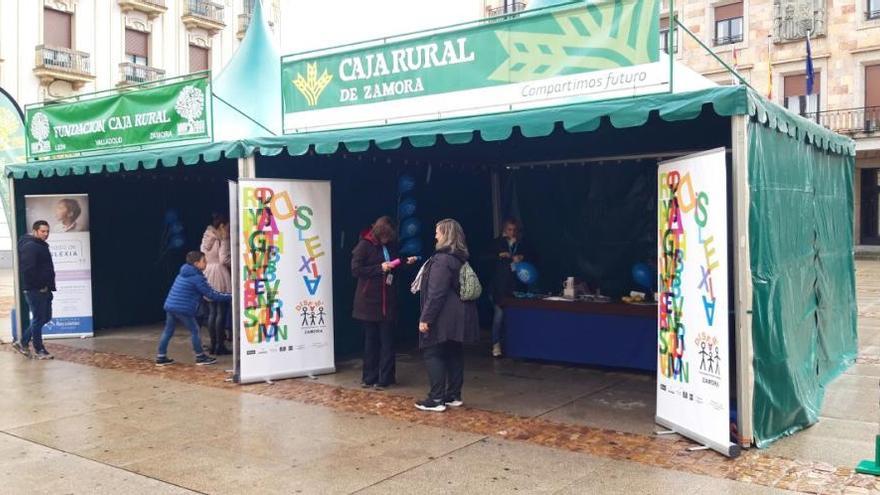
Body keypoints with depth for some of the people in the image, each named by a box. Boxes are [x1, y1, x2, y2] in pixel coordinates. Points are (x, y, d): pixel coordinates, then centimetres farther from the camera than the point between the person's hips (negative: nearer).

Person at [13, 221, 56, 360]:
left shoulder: (41, 246, 17)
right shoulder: (30, 246, -14)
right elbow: (28, 270, -23)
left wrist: (48, 286, 13)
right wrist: (40, 285, -17)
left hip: (44, 290, 10)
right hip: (35, 290, -10)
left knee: (45, 317, 15)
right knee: (38, 319, -1)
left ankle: (23, 342, 24)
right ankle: (39, 350, 9)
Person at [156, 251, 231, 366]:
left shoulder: (184, 273, 17)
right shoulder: (197, 277, -11)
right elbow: (211, 294, -10)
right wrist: (229, 297, -4)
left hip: (170, 306, 9)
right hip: (183, 308, -8)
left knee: (168, 331, 14)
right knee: (194, 331, 4)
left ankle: (161, 357, 19)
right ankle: (200, 357, 12)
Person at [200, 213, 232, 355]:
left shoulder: (206, 238, 13)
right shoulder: (222, 239, -11)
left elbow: (203, 257, 14)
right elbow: (224, 259, -17)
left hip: (208, 275, 8)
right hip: (220, 275, -8)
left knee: (212, 312, 10)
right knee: (221, 312, -4)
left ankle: (213, 344, 13)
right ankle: (219, 346, -3)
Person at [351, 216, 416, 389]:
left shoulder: (391, 245, 7)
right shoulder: (364, 245, -7)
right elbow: (355, 270, -11)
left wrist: (406, 263, 0)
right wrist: (379, 268, -17)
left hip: (388, 300, 3)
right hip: (369, 301, -3)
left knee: (387, 341, 2)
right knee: (371, 340, 7)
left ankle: (385, 378, 8)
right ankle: (369, 377, 17)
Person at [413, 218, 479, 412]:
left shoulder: (442, 259, -17)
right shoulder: (461, 258, 12)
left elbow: (436, 294, -21)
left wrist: (425, 318, -18)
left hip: (444, 318, -9)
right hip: (459, 317, 9)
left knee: (433, 354, -2)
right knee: (454, 354, 13)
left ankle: (436, 399, -1)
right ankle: (453, 396, 21)